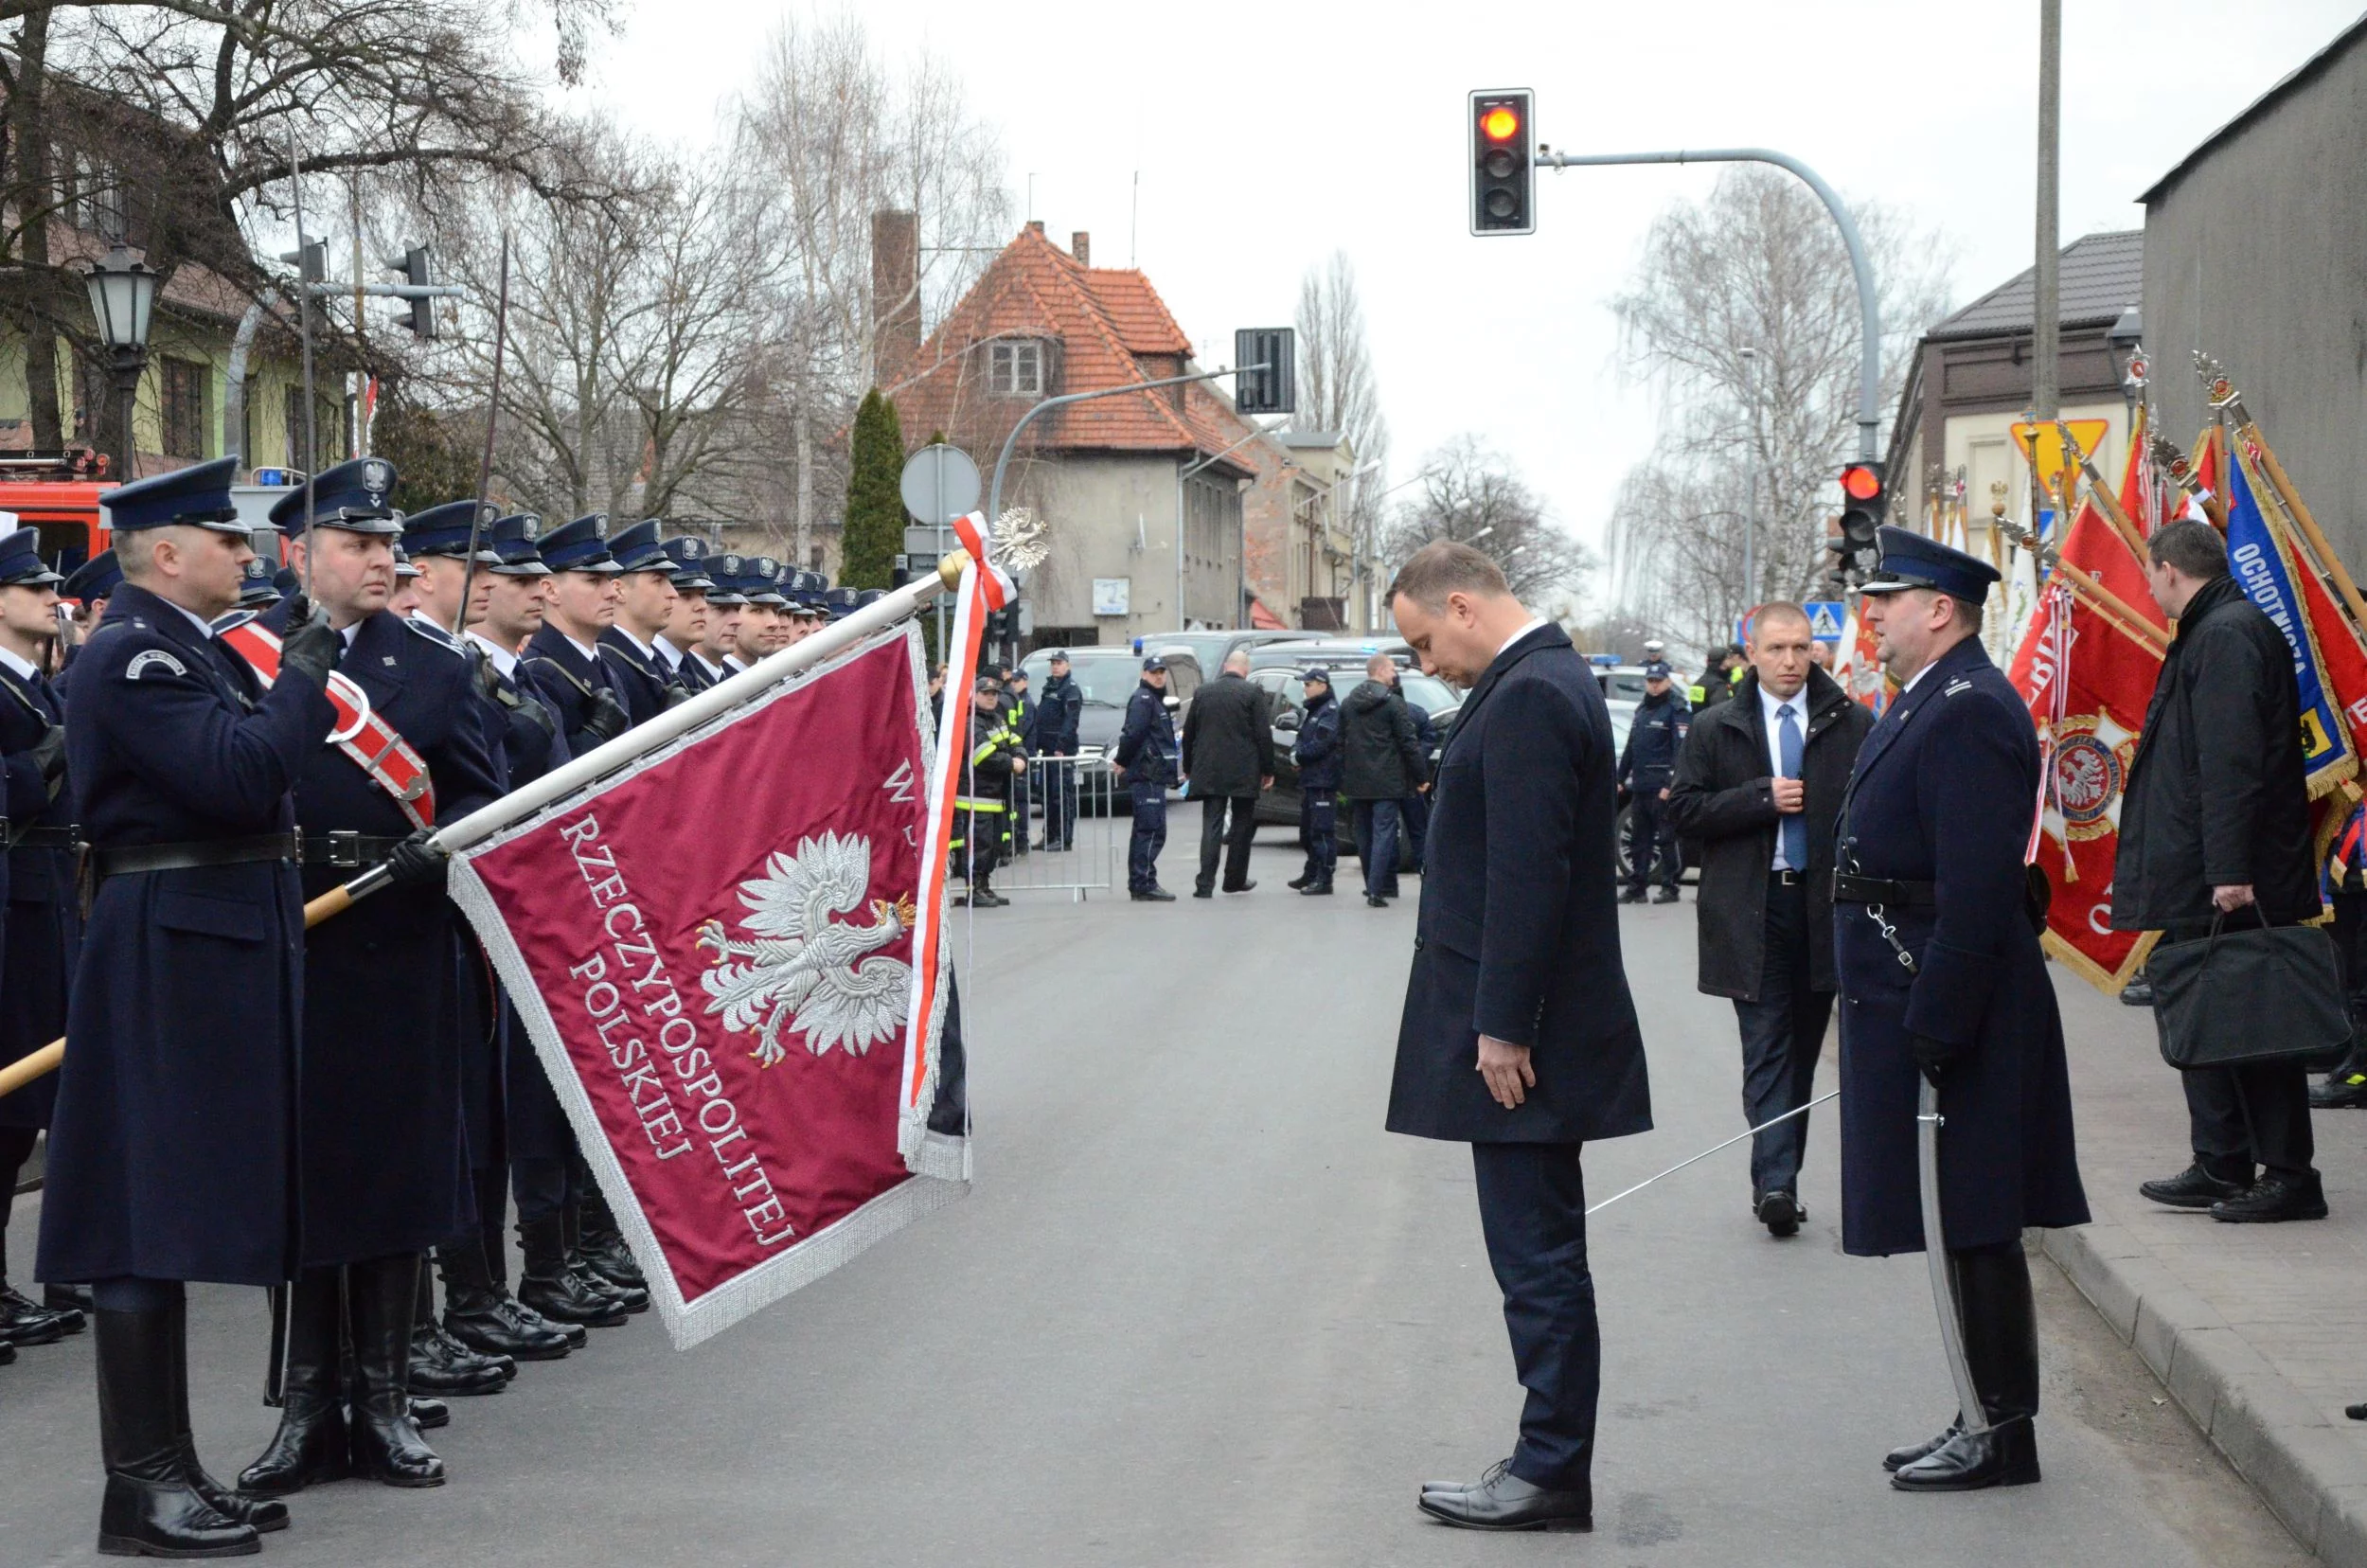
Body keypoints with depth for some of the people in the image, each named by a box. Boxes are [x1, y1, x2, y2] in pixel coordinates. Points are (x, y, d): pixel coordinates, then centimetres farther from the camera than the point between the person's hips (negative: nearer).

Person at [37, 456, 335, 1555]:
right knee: (151, 1215, -6)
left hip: (212, 951, 10)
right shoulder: (133, 655, -14)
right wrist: (303, 678, -13)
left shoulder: (186, 648, 16)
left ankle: (169, 1470, 19)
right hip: (170, 957, -10)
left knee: (178, 1213, 12)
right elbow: (236, 776, -25)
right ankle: (140, 1486, -1)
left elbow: (237, 781, 19)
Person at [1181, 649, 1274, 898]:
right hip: (1244, 773, -3)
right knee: (1242, 825, 12)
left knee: (1211, 826, 0)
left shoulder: (1203, 692, 7)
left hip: (1208, 772, 3)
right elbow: (1263, 735, -7)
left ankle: (1205, 884, -10)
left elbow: (1188, 734, 12)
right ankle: (1235, 879, 18)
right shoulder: (1253, 693, -5)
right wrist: (1268, 771, 1)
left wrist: (1189, 769, 21)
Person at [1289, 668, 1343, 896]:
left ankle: (1324, 881, -11)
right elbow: (1304, 739, 22)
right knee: (1308, 831, 17)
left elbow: (1320, 745, -20)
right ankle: (1311, 874, 29)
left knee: (1323, 831, -10)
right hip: (1309, 779, 10)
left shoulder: (1331, 711, -12)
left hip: (1324, 781, -10)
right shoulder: (1313, 710, 20)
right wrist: (1296, 753, 0)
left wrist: (1298, 755, -6)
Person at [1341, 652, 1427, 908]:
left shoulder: (1348, 704, 10)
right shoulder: (1392, 703, -10)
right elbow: (1408, 743, -11)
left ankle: (1374, 885, 21)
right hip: (1386, 781, -6)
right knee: (1383, 833, -6)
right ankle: (1376, 890, -14)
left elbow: (1341, 743, 13)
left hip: (1357, 781, 6)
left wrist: (1344, 779, 18)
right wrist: (1422, 776, -4)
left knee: (1365, 835, 13)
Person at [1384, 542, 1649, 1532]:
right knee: (1542, 1255, 14)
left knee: (1537, 1256, -3)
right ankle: (1552, 1461, 20)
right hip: (1526, 1028, 10)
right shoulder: (1549, 679, 15)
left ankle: (1551, 1475, 3)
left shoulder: (1527, 697, -17)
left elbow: (1528, 876, -23)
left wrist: (1502, 1029, -21)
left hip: (1519, 1038, -10)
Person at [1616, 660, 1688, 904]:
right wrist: (1621, 778, 20)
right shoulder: (1642, 710, 21)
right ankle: (1636, 887, 14)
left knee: (1667, 838, -5)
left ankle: (1670, 888, 0)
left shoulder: (1677, 710, -5)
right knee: (1638, 838, 10)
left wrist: (1670, 784, -20)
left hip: (1662, 788, -8)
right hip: (1639, 787, 8)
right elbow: (1630, 747, 26)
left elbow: (1682, 750, -14)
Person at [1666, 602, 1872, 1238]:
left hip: (1826, 905, 2)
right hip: (1751, 911, -2)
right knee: (1766, 1049, -7)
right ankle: (1775, 1182, -13)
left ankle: (1780, 1176, 17)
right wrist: (1764, 799, -13)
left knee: (1802, 1048, 9)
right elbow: (1683, 809, -2)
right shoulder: (1714, 730, 4)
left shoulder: (1853, 725, 4)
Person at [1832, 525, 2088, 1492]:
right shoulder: (1927, 704, 16)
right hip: (1910, 1003, 10)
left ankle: (2002, 1435, 4)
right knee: (1967, 1228, 14)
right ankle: (1989, 1418, 22)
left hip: (1950, 1006, -10)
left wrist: (1933, 1031, -24)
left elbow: (1976, 890, -24)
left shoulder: (1967, 712, -18)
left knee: (1973, 1227, -3)